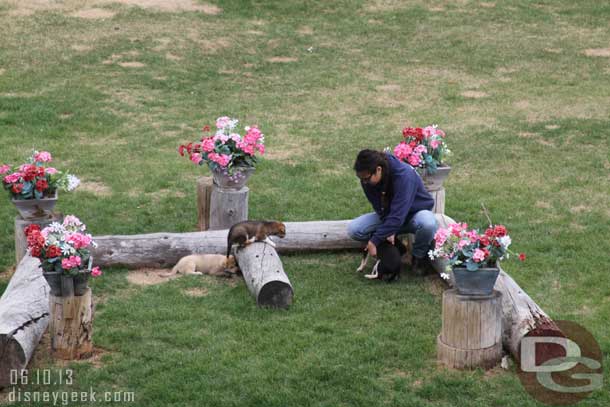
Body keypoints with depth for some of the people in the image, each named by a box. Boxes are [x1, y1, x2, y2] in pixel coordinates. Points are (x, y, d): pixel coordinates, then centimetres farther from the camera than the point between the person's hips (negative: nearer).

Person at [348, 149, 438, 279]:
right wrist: (388, 231, -26)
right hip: (388, 215, 5)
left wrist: (374, 241, -34)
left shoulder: (404, 175, -36)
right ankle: (395, 247, 1)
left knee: (428, 223, -42)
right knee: (354, 229, -19)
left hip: (416, 212, -5)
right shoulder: (367, 179, -18)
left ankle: (419, 257, -9)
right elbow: (380, 207, -9)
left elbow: (398, 216, -37)